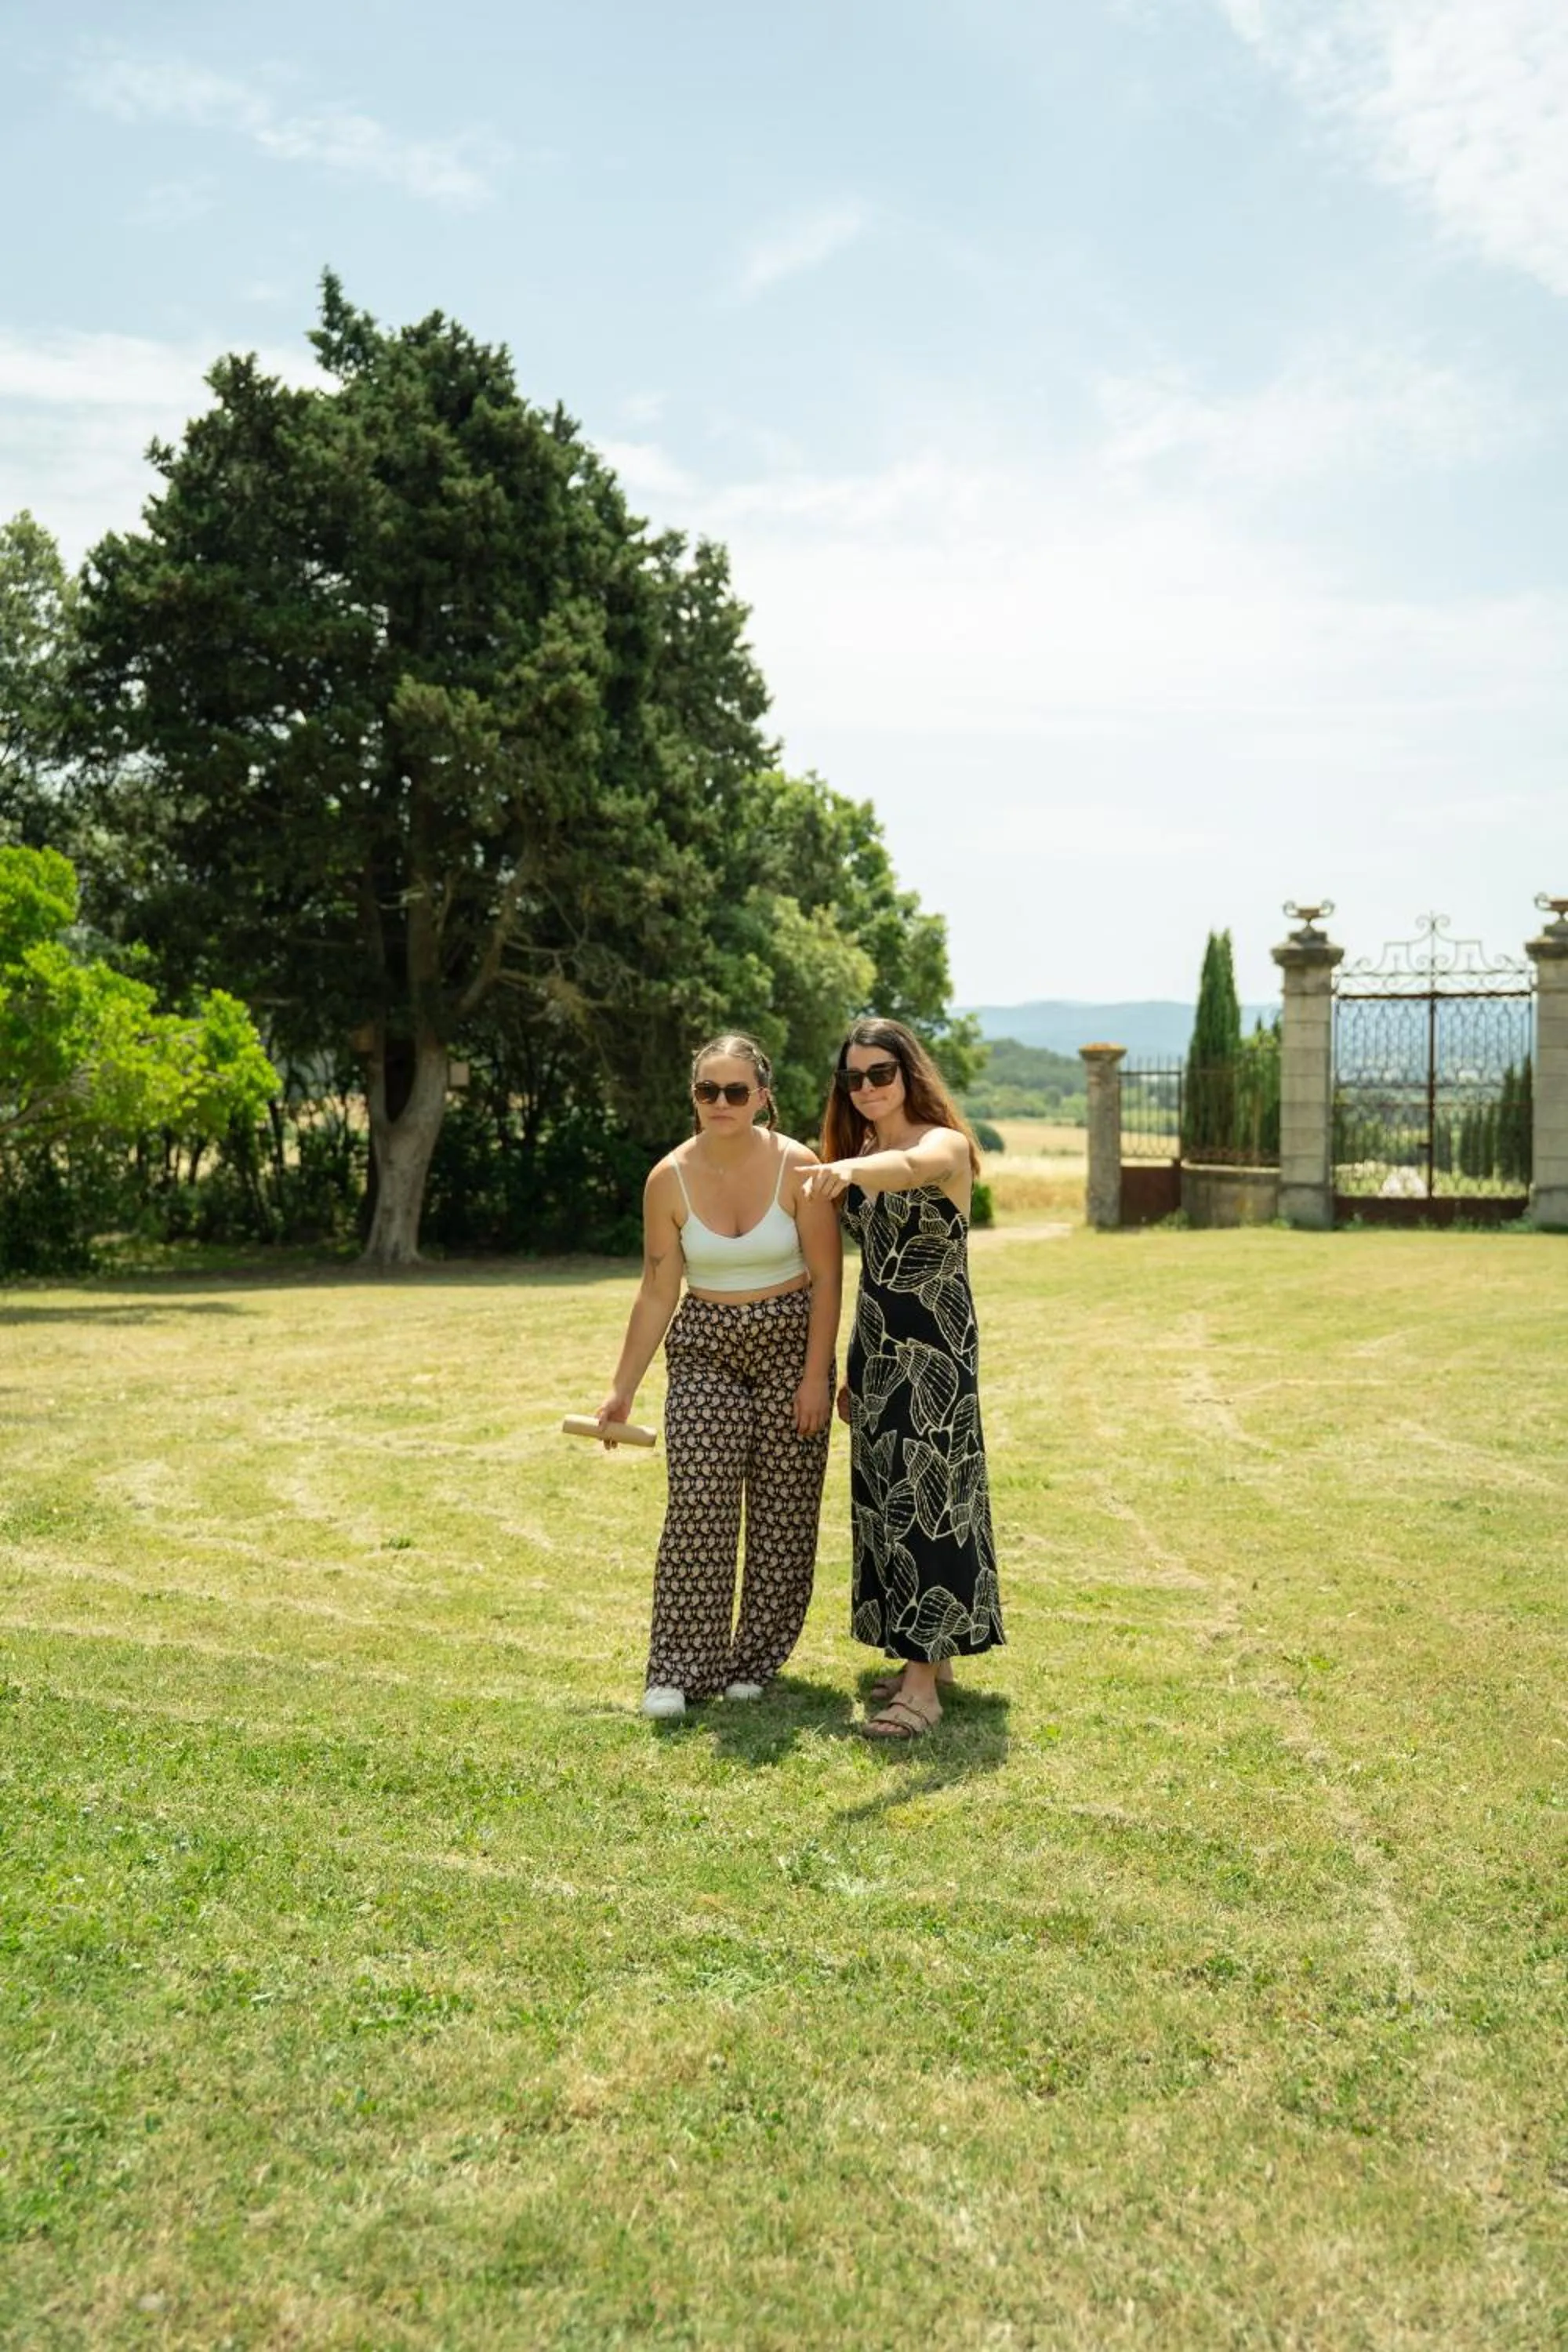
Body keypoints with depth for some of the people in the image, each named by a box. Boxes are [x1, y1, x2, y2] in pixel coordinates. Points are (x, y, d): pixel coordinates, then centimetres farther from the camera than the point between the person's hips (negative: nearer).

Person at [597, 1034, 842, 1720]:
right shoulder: (670, 1179, -7)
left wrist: (816, 1375, -11)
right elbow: (657, 1293, 1)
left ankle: (755, 1661, 18)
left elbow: (827, 1279, -8)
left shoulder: (797, 1167, -12)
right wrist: (623, 1388, 2)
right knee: (698, 1509, -7)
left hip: (790, 1346, -1)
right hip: (705, 1353, 1)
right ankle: (681, 1669, 3)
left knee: (782, 1509, 4)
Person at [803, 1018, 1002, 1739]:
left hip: (934, 1348, -8)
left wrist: (852, 1169, -58)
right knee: (886, 1496, 10)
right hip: (876, 1344, 8)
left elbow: (909, 1167, -37)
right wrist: (850, 1367, 15)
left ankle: (923, 1684, -6)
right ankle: (928, 1657, 21)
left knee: (925, 1493, -9)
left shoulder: (945, 1145, -10)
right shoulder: (858, 1155, 11)